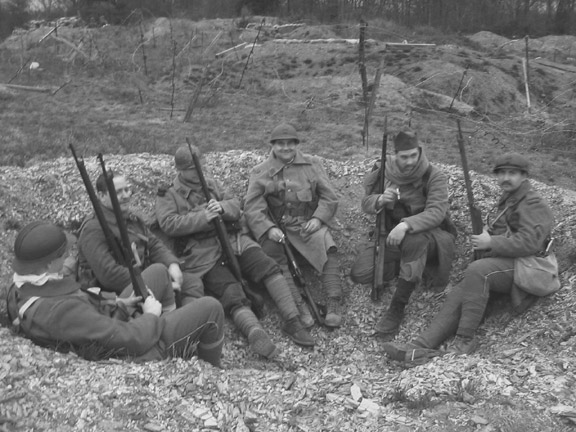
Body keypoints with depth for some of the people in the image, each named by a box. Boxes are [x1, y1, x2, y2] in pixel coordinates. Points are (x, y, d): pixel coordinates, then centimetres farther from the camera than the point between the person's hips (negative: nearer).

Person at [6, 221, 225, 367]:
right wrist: (151, 315, -13)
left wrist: (119, 305, -2)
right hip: (138, 354, -9)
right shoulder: (60, 310, -36)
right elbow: (132, 340, -33)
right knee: (210, 309, 0)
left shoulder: (19, 290, -7)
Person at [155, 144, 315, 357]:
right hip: (204, 254, -4)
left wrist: (222, 207, -12)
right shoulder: (167, 196, 11)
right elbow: (168, 224, -7)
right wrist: (203, 217, -18)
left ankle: (292, 321, -26)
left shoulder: (211, 184, 25)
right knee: (232, 295, -27)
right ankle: (255, 332, -48)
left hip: (234, 239, 4)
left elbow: (235, 205, 13)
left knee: (269, 267, -21)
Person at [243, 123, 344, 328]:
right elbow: (252, 208, -4)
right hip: (277, 228, 0)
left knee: (327, 248, -27)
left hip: (308, 224, 0)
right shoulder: (260, 172, 6)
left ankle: (333, 303, -26)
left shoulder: (312, 164, 10)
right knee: (275, 256, -29)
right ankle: (298, 306, -31)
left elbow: (329, 197, 8)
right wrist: (269, 229, -21)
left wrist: (318, 219, -11)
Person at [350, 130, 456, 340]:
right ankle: (407, 267, 10)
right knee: (359, 273, -15)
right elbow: (366, 204, 3)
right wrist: (380, 200, -23)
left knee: (414, 241, -42)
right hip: (391, 235, 4)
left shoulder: (434, 176, -12)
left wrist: (406, 224, -44)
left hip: (427, 234, -4)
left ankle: (397, 309, -30)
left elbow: (436, 212, -26)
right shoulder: (384, 172, -1)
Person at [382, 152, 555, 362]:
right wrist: (483, 236, 9)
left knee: (476, 270, -36)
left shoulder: (533, 204, -5)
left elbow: (530, 243, -19)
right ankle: (420, 346, -26)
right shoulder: (505, 201, 25)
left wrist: (491, 243, -15)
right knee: (456, 296, -14)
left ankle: (466, 339, -28)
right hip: (499, 266, 8)